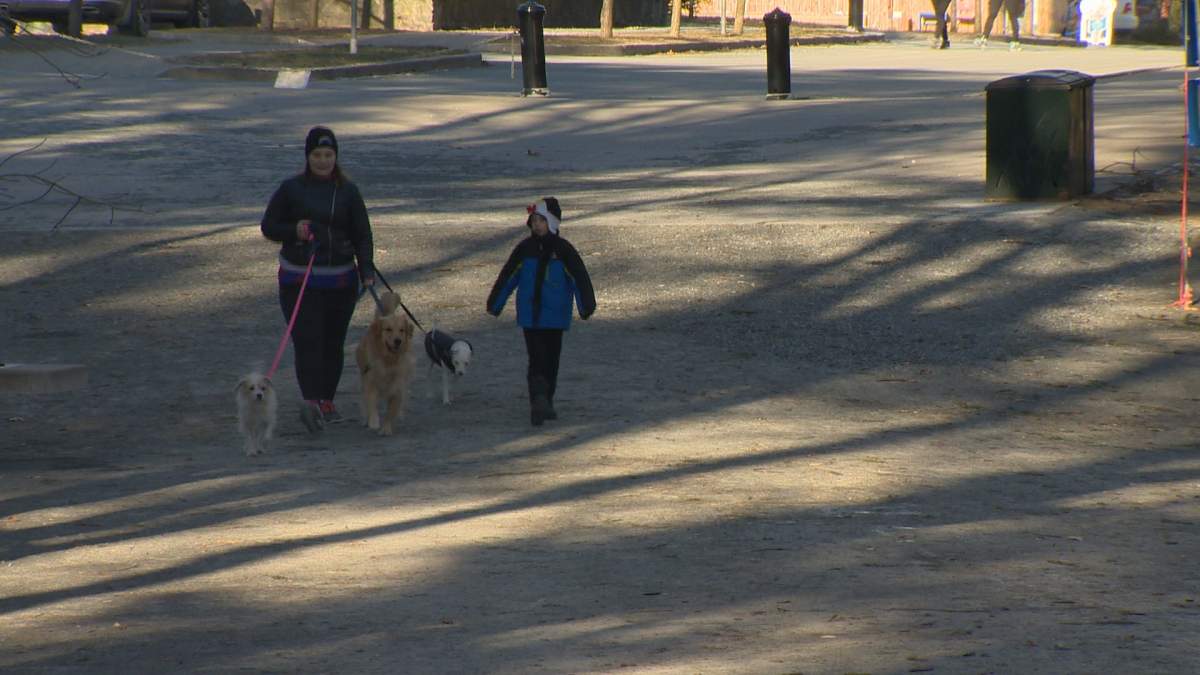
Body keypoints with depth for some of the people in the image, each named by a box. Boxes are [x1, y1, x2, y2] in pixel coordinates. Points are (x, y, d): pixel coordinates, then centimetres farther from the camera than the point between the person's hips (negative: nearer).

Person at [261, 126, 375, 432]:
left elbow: (362, 235, 5)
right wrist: (294, 231, -15)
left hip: (340, 279, 3)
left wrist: (367, 272, -9)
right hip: (298, 279, -2)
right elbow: (268, 226, 6)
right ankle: (311, 401, -26)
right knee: (307, 340, -14)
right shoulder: (291, 189, 1)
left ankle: (327, 401, 21)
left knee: (333, 342, 9)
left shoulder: (348, 192, 5)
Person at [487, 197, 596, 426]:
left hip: (555, 315, 0)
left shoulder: (563, 249, -4)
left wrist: (587, 306, -10)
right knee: (537, 358, -10)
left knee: (551, 360, 7)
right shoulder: (525, 248, 1)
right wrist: (494, 304, 12)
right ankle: (539, 401, -18)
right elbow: (508, 277, 9)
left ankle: (545, 402, 16)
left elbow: (580, 278, -4)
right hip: (530, 315, 0)